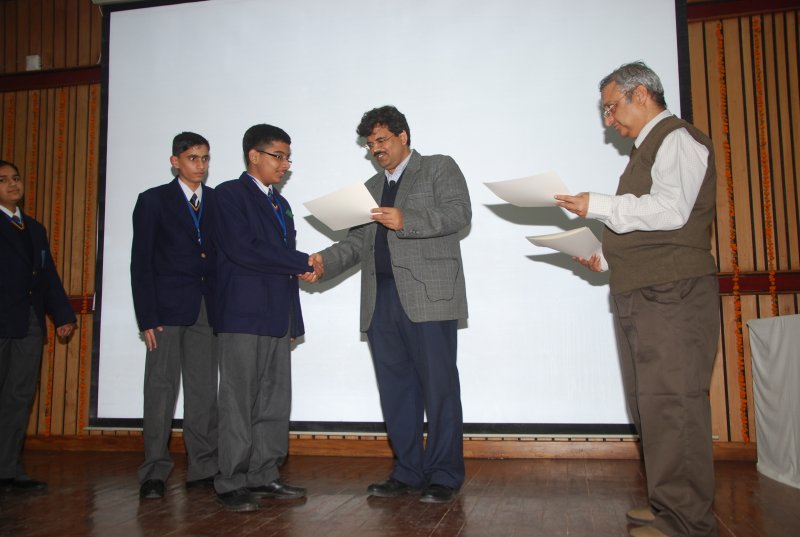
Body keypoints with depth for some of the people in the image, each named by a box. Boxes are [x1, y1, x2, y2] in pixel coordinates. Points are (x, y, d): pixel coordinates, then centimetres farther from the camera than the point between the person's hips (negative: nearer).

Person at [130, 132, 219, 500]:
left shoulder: (218, 201, 12)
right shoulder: (153, 200, 4)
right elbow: (141, 262, 0)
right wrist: (147, 318, -8)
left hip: (207, 310, 3)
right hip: (167, 309, -3)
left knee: (204, 390, 5)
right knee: (161, 389, -2)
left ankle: (203, 469, 13)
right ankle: (154, 473, 6)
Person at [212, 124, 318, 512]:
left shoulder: (280, 203, 22)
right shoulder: (230, 194, -2)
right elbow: (241, 250, -15)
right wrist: (303, 264, -10)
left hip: (278, 316, 8)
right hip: (244, 314, -7)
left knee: (274, 401, 8)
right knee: (239, 402, -3)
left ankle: (264, 476, 16)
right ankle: (232, 483, 5)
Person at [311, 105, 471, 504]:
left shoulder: (440, 168, 9)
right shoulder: (371, 187, 27)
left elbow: (460, 213, -7)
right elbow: (357, 242, 19)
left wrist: (406, 221, -18)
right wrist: (325, 261, 1)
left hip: (428, 297, -6)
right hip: (381, 302, 6)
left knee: (438, 387, -4)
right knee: (395, 391, 7)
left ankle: (444, 475, 6)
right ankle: (408, 471, 17)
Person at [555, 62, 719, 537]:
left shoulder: (678, 138, -4)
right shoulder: (650, 147, 25)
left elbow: (670, 211, -19)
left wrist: (600, 206, -13)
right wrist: (609, 258, 16)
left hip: (671, 295, -10)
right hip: (642, 294, 10)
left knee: (671, 404, -10)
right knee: (653, 404, 11)